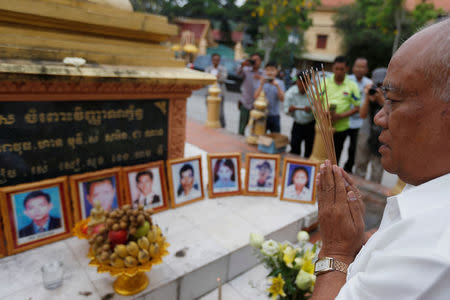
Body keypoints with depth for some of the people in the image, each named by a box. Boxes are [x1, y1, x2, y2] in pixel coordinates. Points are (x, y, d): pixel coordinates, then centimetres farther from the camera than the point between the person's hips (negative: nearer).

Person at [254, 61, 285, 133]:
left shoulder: (280, 83, 1)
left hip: (274, 115, 1)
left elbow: (282, 99, -8)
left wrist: (277, 86, -19)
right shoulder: (262, 82, 0)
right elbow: (256, 97, -9)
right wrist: (261, 84, -17)